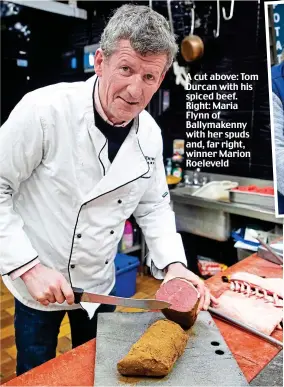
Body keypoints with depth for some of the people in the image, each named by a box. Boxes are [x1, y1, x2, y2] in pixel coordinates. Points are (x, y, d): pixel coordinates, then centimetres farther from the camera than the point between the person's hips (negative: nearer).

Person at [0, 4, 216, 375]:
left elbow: (153, 206, 1)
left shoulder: (150, 133, -8)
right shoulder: (45, 110, -25)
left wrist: (173, 265, -12)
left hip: (99, 284, 4)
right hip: (36, 283, -3)